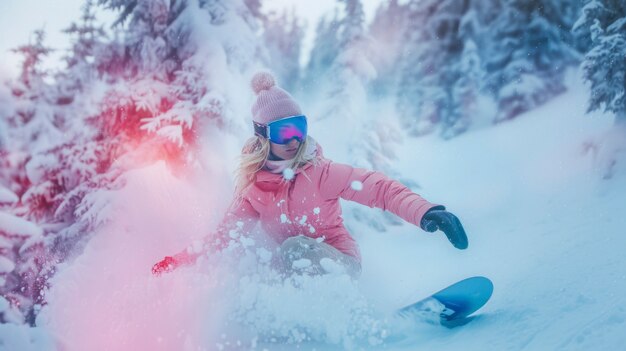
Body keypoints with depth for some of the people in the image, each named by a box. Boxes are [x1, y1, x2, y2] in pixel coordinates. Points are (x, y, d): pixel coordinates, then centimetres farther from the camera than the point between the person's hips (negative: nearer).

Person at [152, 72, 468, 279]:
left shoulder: (320, 172, -13)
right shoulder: (253, 187, -1)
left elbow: (379, 188, -19)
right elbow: (226, 233, 4)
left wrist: (425, 213, -36)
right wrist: (178, 262, -7)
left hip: (340, 264, -5)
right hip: (297, 271, 5)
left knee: (294, 248, -30)